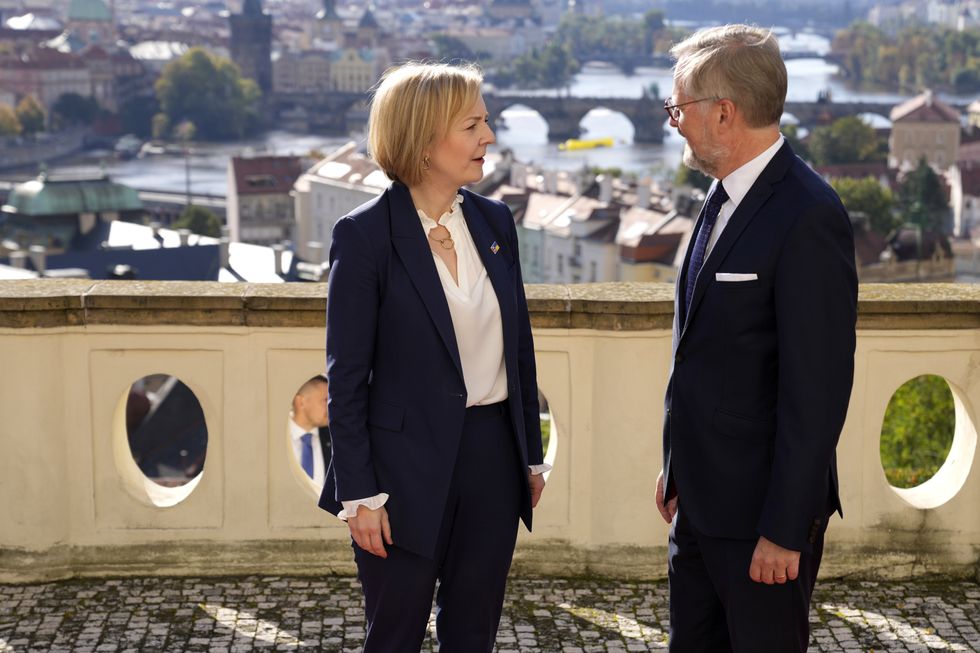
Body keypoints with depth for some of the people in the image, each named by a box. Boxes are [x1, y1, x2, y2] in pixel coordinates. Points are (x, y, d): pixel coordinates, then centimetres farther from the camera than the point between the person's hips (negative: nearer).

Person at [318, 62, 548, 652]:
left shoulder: (495, 221, 5)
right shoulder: (365, 235, -12)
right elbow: (347, 376, -10)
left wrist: (531, 454, 13)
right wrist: (360, 493, -13)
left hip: (492, 456, 5)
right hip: (409, 466, -5)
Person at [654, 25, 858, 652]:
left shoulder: (808, 217, -20)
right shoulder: (725, 197, 8)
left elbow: (817, 389, -21)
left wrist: (785, 530, -19)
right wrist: (678, 466, 16)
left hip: (761, 508, -8)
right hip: (701, 497, 8)